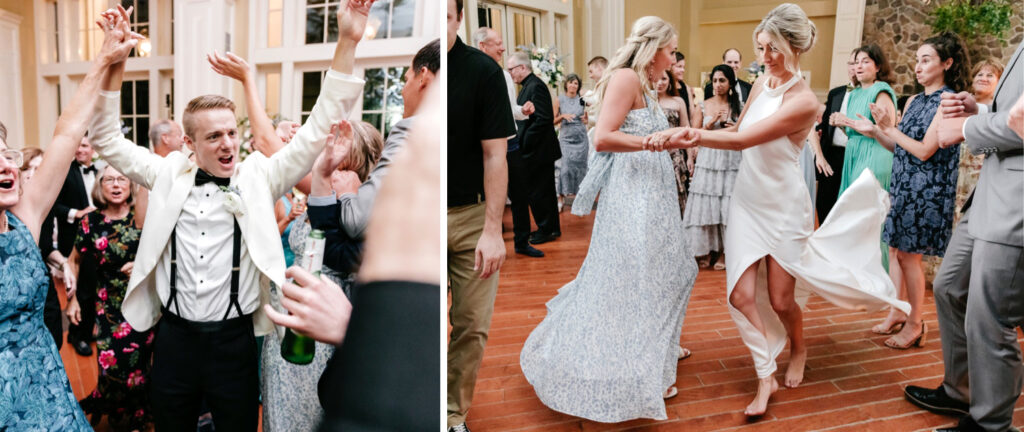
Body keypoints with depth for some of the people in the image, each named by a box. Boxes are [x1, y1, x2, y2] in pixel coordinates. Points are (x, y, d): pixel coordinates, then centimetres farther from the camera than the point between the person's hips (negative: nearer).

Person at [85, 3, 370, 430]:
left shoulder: (258, 178, -3)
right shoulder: (169, 175, 3)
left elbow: (316, 131, -8)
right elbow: (108, 141, 5)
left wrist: (346, 44, -16)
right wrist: (114, 65, -9)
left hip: (234, 341, -2)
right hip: (174, 337, 2)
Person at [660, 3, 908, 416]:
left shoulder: (803, 100, -21)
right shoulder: (762, 82, 1)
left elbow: (744, 140, -28)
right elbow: (738, 132, 8)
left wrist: (689, 134, -35)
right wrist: (696, 135, -12)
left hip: (783, 206, -5)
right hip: (747, 200, 5)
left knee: (780, 300, 7)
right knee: (741, 294, -4)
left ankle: (798, 351, 41)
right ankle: (766, 377, 11)